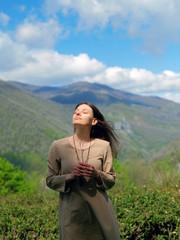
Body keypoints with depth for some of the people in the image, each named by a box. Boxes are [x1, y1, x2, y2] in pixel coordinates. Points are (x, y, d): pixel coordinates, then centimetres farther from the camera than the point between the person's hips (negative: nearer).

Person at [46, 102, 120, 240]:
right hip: (72, 214, -1)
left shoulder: (103, 146, 3)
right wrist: (70, 176, -14)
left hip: (100, 213, 1)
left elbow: (111, 181, 6)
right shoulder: (58, 146, 1)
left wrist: (96, 174, -14)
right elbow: (50, 181, 4)